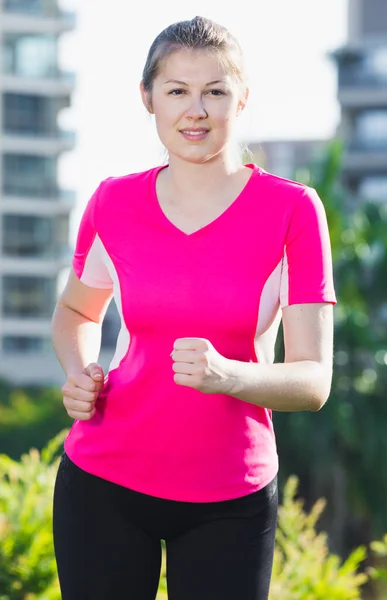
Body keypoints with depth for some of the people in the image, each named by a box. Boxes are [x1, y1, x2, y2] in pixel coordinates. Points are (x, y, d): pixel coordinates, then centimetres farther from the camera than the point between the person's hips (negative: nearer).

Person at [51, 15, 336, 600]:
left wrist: (227, 375, -29)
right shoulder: (114, 204, -1)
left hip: (231, 502, -1)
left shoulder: (293, 210, -8)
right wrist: (79, 376, -2)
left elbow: (313, 381, -10)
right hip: (104, 485, 2)